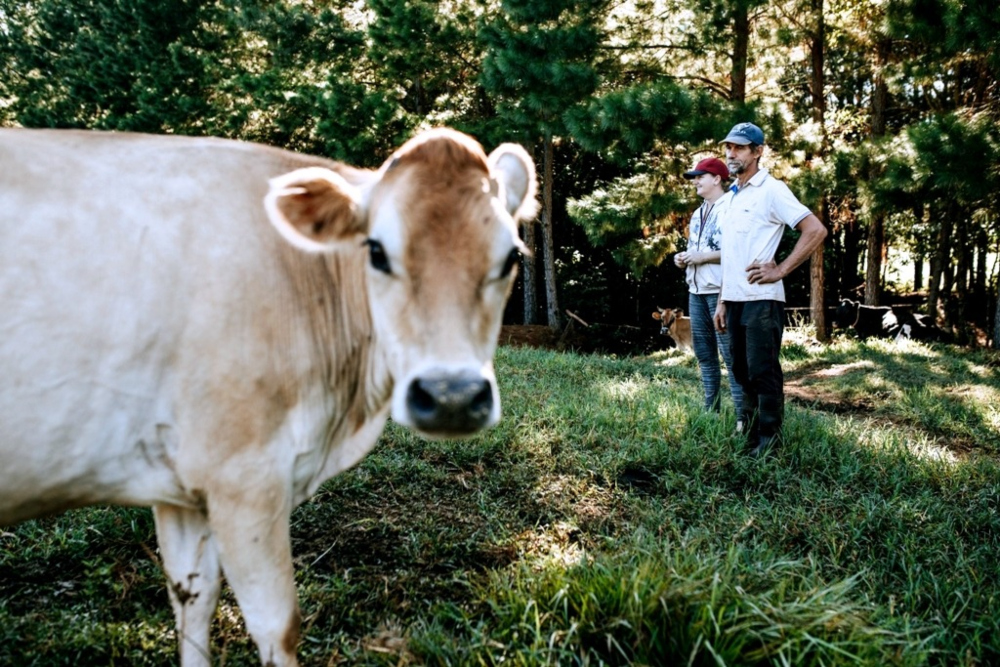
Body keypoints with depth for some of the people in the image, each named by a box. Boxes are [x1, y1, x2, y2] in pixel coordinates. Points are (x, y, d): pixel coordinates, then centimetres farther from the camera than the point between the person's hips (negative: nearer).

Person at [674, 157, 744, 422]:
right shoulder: (698, 214, 20)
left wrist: (702, 256, -18)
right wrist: (683, 258, 8)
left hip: (721, 292, -9)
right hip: (696, 292, 9)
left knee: (730, 354, -8)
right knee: (704, 354, 13)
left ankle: (742, 416, -4)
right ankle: (710, 409, 22)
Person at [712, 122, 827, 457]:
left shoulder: (771, 190, -6)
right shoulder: (733, 196, 17)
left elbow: (816, 230, -13)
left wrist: (780, 270, -14)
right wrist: (722, 301, 15)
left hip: (761, 299, -8)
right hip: (735, 300, 8)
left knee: (764, 373, -4)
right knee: (743, 372, 12)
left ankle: (769, 442, 4)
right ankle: (748, 436, 20)